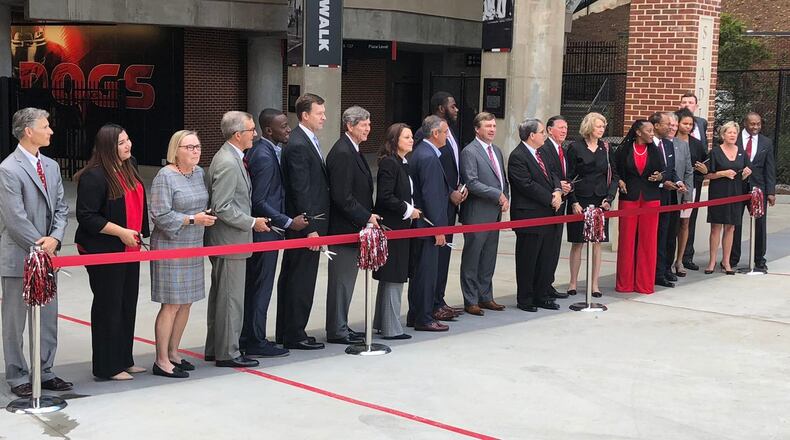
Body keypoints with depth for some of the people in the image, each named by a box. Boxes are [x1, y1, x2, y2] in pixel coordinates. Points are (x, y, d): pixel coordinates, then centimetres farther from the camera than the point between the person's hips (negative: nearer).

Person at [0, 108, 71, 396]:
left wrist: (54, 238, -7)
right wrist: (38, 245, -13)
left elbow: (61, 207, 10)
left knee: (49, 319, 13)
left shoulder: (51, 166, 10)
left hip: (46, 255, 7)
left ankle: (45, 373, 24)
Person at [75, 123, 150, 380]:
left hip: (129, 248, 8)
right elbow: (86, 216, -20)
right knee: (108, 307, -1)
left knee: (128, 305, 13)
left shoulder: (130, 167, 8)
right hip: (104, 251, -8)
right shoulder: (94, 176, -18)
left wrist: (139, 233, 16)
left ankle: (124, 360, 25)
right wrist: (121, 232, -21)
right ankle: (107, 367, 8)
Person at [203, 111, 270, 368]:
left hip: (224, 241, 11)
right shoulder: (228, 164, -20)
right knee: (231, 298, -3)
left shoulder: (230, 158, 11)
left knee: (220, 296, 17)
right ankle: (227, 353, 5)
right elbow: (221, 207, -24)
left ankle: (215, 349, 26)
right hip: (230, 241, -11)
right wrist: (252, 222, -16)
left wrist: (250, 220, 17)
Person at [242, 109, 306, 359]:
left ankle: (247, 339, 23)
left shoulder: (259, 151, 10)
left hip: (260, 230, 10)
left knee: (252, 287, 15)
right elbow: (259, 201, -22)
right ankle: (256, 343, 7)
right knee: (261, 288, -1)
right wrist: (288, 222, -18)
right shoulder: (265, 156, -19)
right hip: (264, 232, -10)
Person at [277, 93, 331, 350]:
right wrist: (310, 228, -20)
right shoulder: (298, 146, -17)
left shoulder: (308, 141, 14)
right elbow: (300, 191, -20)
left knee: (291, 278, 15)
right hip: (305, 225, -10)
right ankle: (294, 336, 6)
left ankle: (286, 332, 24)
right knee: (301, 280, -2)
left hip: (310, 224, 10)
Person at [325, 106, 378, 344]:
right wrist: (367, 217, -16)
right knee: (341, 279, -2)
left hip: (353, 227, 10)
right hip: (344, 228, -10)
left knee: (346, 280, 15)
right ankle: (337, 331, 6)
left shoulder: (352, 151, 14)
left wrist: (368, 216, 10)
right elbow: (342, 197, -22)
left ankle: (340, 327, 24)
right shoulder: (342, 153, -18)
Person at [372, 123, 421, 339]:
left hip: (400, 227, 10)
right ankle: (391, 328, 1)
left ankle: (382, 322, 24)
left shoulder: (404, 164, 14)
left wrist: (412, 210, 7)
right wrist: (408, 210, -15)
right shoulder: (389, 163, -15)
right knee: (394, 279, -5)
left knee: (390, 279, 15)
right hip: (391, 227, -10)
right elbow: (385, 197, -21)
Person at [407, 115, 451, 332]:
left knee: (419, 271, 16)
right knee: (426, 272, -2)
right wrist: (438, 229, -19)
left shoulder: (421, 152, 12)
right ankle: (423, 319, 5)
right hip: (428, 224, -10)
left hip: (420, 223, 10)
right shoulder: (429, 157, -19)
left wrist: (451, 192, 14)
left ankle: (416, 315, 24)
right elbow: (430, 196, -21)